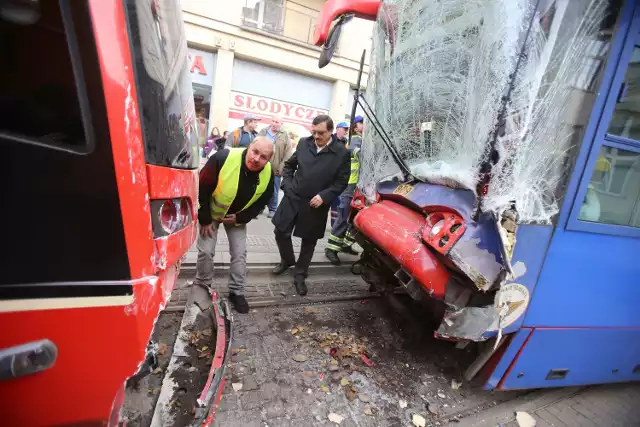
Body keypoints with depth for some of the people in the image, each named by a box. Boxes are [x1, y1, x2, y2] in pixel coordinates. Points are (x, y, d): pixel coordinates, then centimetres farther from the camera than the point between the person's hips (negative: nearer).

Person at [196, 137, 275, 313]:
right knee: (206, 251, -2)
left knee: (239, 253, 2)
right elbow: (201, 188, -23)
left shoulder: (268, 174, -21)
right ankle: (202, 289, 24)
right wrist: (204, 219, -17)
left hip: (238, 217, 3)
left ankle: (236, 292, 21)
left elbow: (262, 202, -5)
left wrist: (240, 218, -16)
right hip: (211, 213, -2)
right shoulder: (223, 158, -34)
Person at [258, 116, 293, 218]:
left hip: (275, 169, -2)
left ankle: (272, 209, 23)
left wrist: (281, 168, -13)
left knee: (273, 191, 9)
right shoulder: (262, 132, 7)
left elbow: (288, 154, -6)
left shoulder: (285, 136, -1)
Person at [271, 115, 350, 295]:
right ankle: (287, 260, 37)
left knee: (309, 241, 10)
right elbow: (289, 165, 13)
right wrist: (287, 184, 0)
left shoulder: (342, 153, -8)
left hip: (316, 205, -2)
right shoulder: (304, 143, 1)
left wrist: (324, 196, -17)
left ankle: (300, 274, 31)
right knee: (281, 232, 8)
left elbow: (341, 182, -6)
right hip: (292, 198, 3)